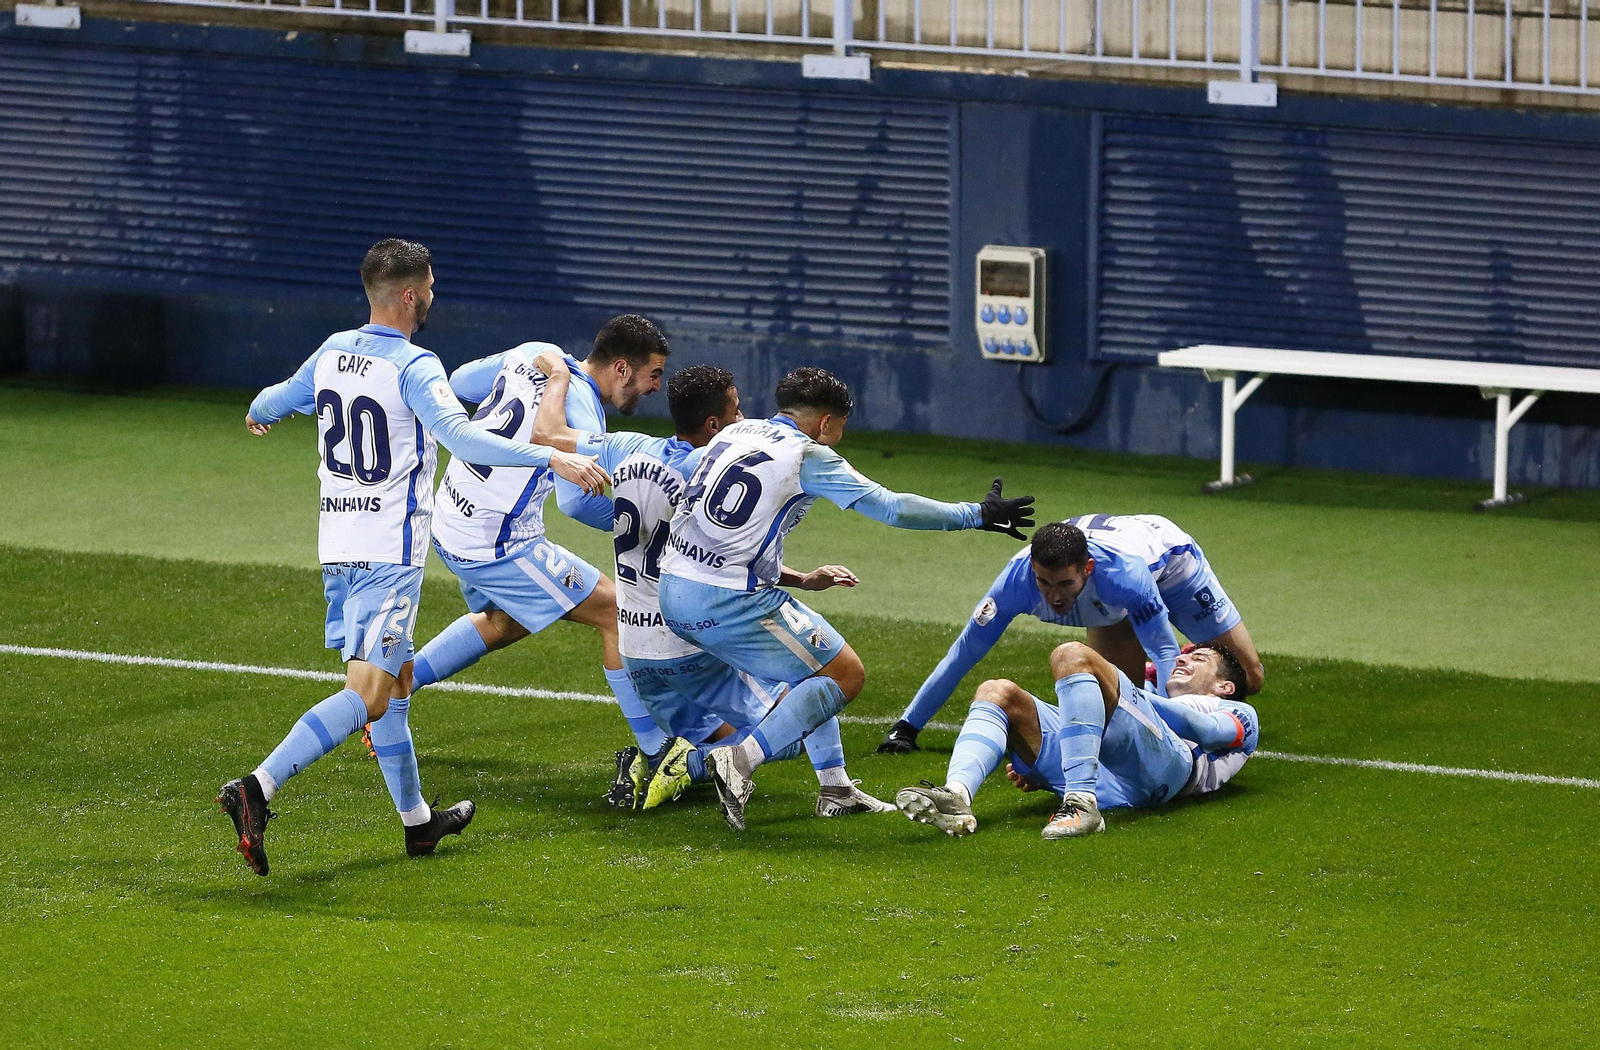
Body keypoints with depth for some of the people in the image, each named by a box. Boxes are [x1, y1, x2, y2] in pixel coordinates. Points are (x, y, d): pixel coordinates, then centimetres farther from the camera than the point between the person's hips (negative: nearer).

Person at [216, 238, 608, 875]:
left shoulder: (333, 351, 9)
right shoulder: (413, 367, -13)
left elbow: (280, 397, 28)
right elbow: (462, 440, -26)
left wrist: (260, 413, 53)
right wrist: (553, 459, -27)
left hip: (338, 547, 8)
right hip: (389, 553, -8)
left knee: (393, 680, 18)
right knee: (368, 694, -12)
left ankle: (417, 821, 25)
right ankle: (258, 788, -26)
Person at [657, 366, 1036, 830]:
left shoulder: (737, 432, 15)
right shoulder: (808, 456, -6)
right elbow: (893, 508, -6)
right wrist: (977, 515, 5)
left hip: (673, 596, 8)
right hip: (731, 603, -8)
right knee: (845, 674, 1)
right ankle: (740, 760, -14)